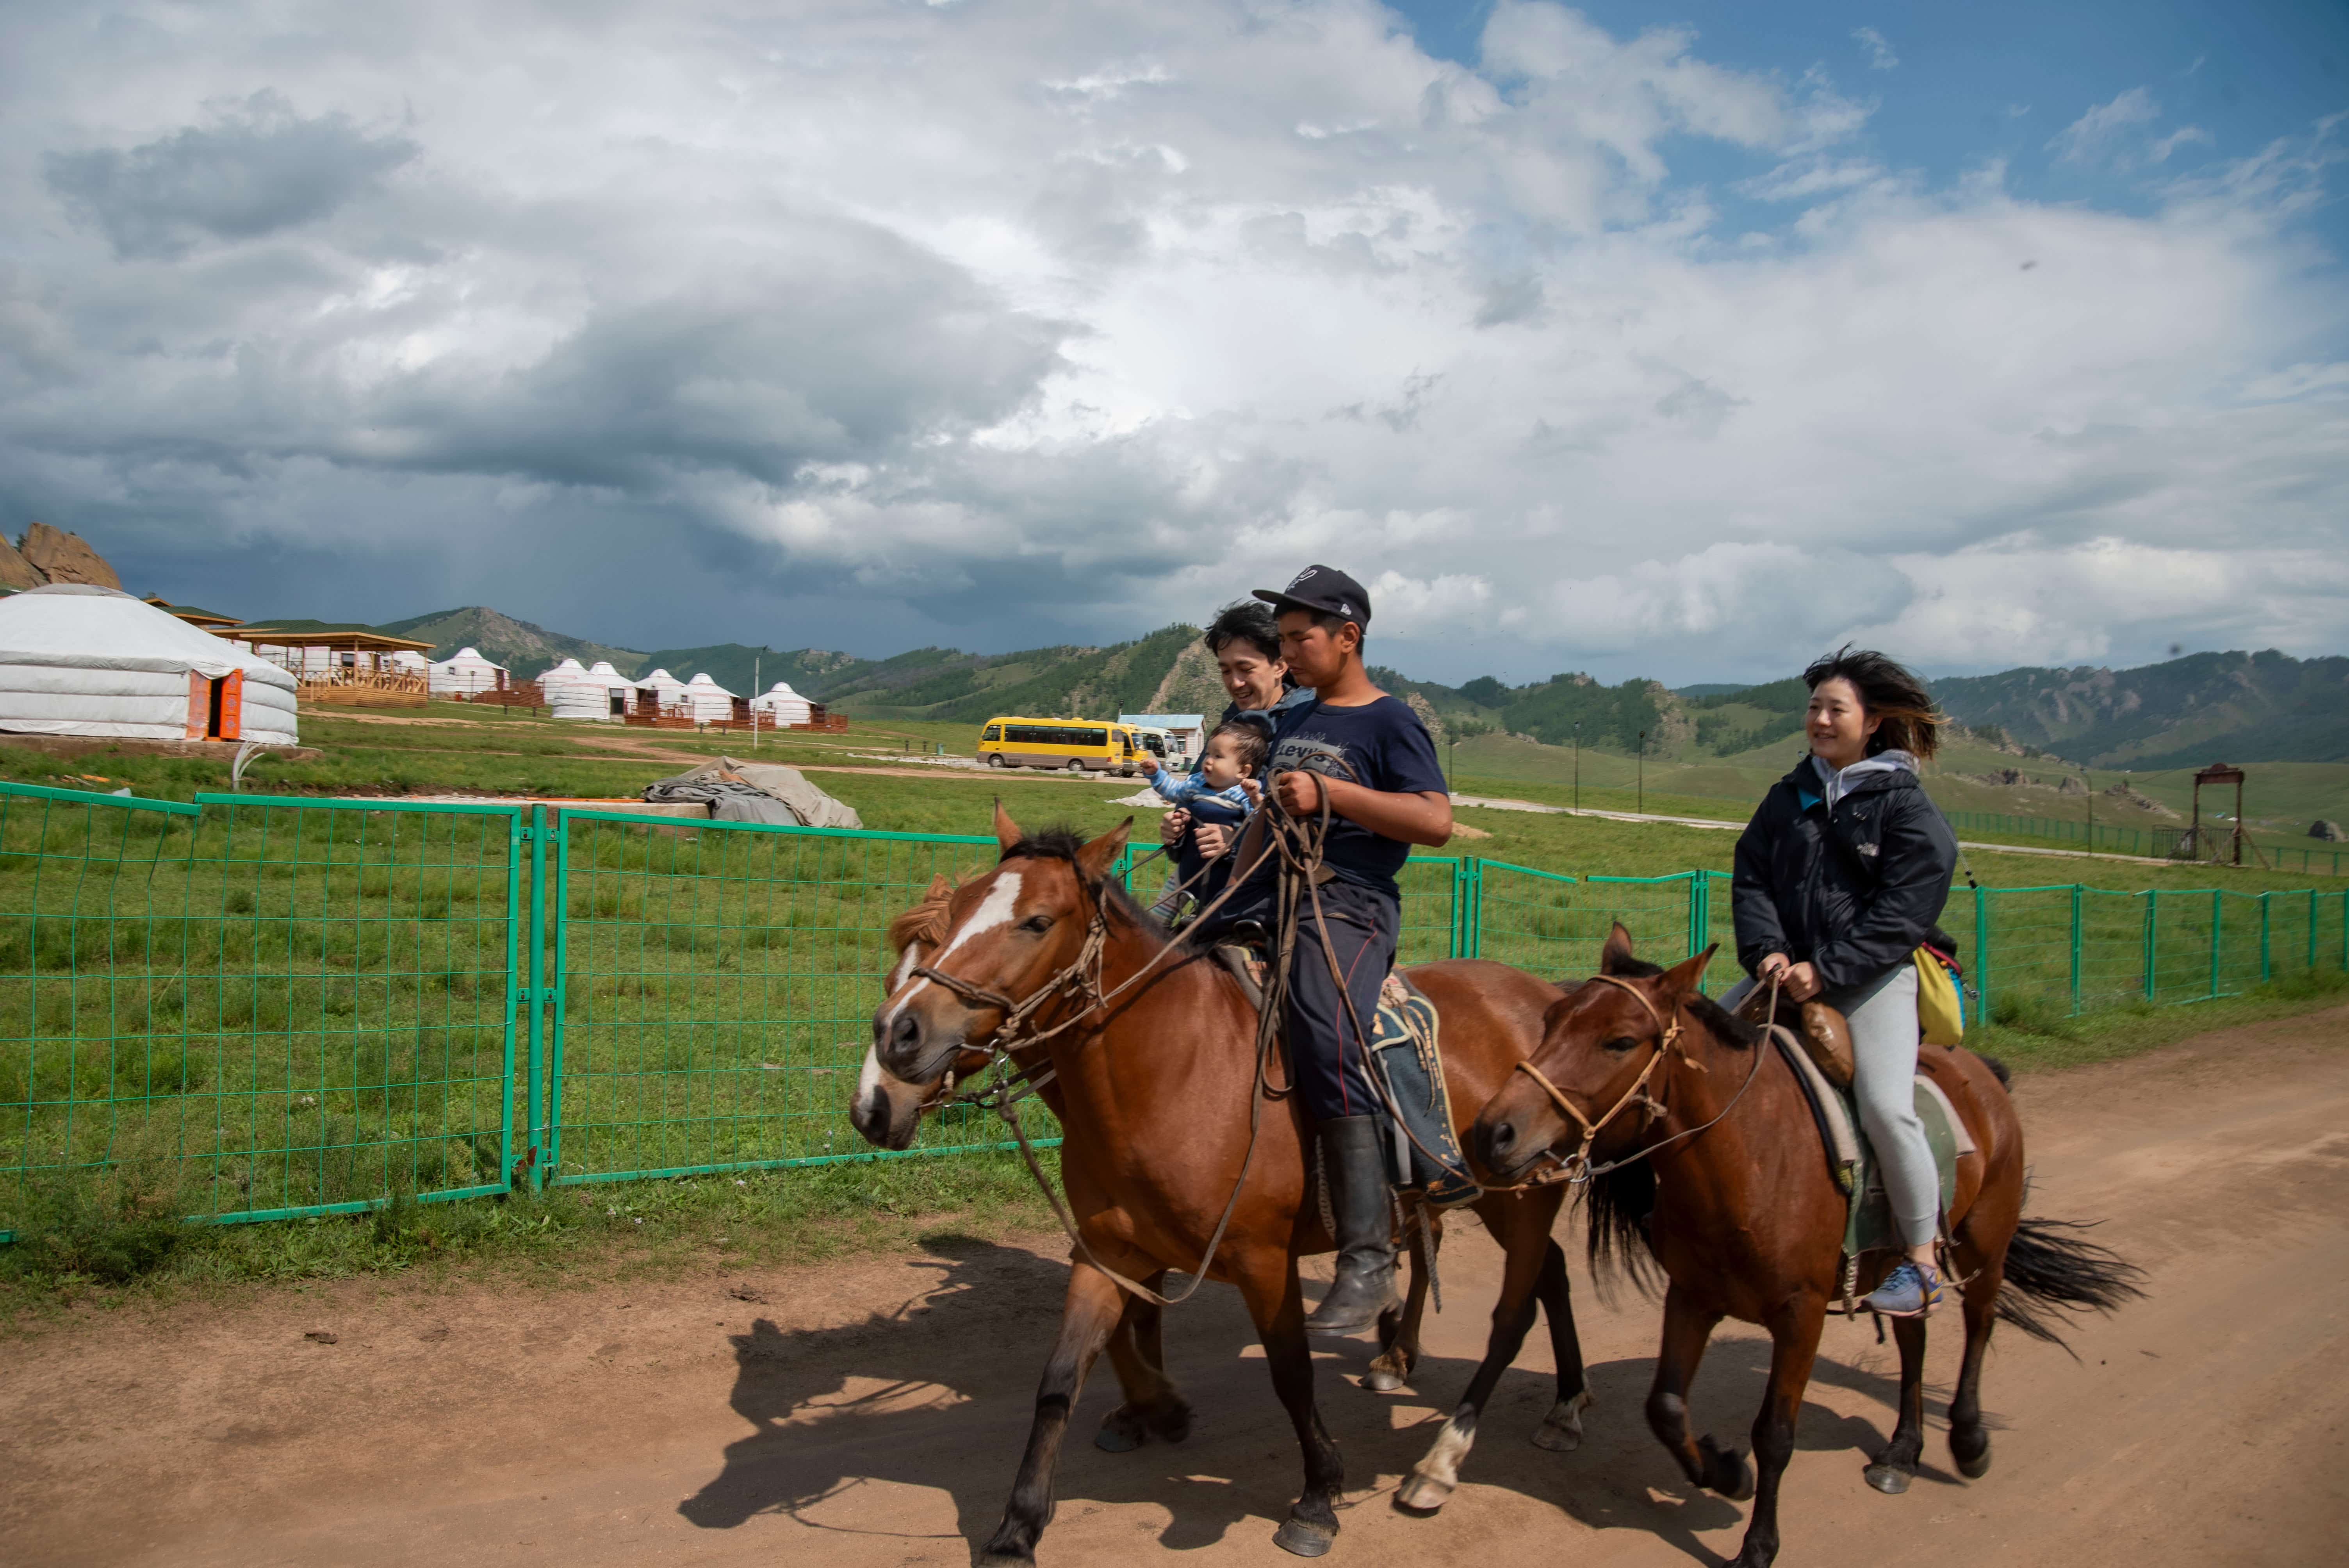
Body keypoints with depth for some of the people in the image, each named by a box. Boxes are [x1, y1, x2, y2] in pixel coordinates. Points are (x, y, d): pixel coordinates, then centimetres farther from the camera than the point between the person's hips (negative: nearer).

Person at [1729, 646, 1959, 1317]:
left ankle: (1921, 1264, -3)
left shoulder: (1907, 808, -4)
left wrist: (1826, 970, -19)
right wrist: (1768, 951, -12)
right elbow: (1751, 878, 6)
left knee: (1886, 1105, -20)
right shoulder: (1790, 797, 12)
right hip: (1790, 974, 6)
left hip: (1873, 979, -5)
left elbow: (1899, 917, -11)